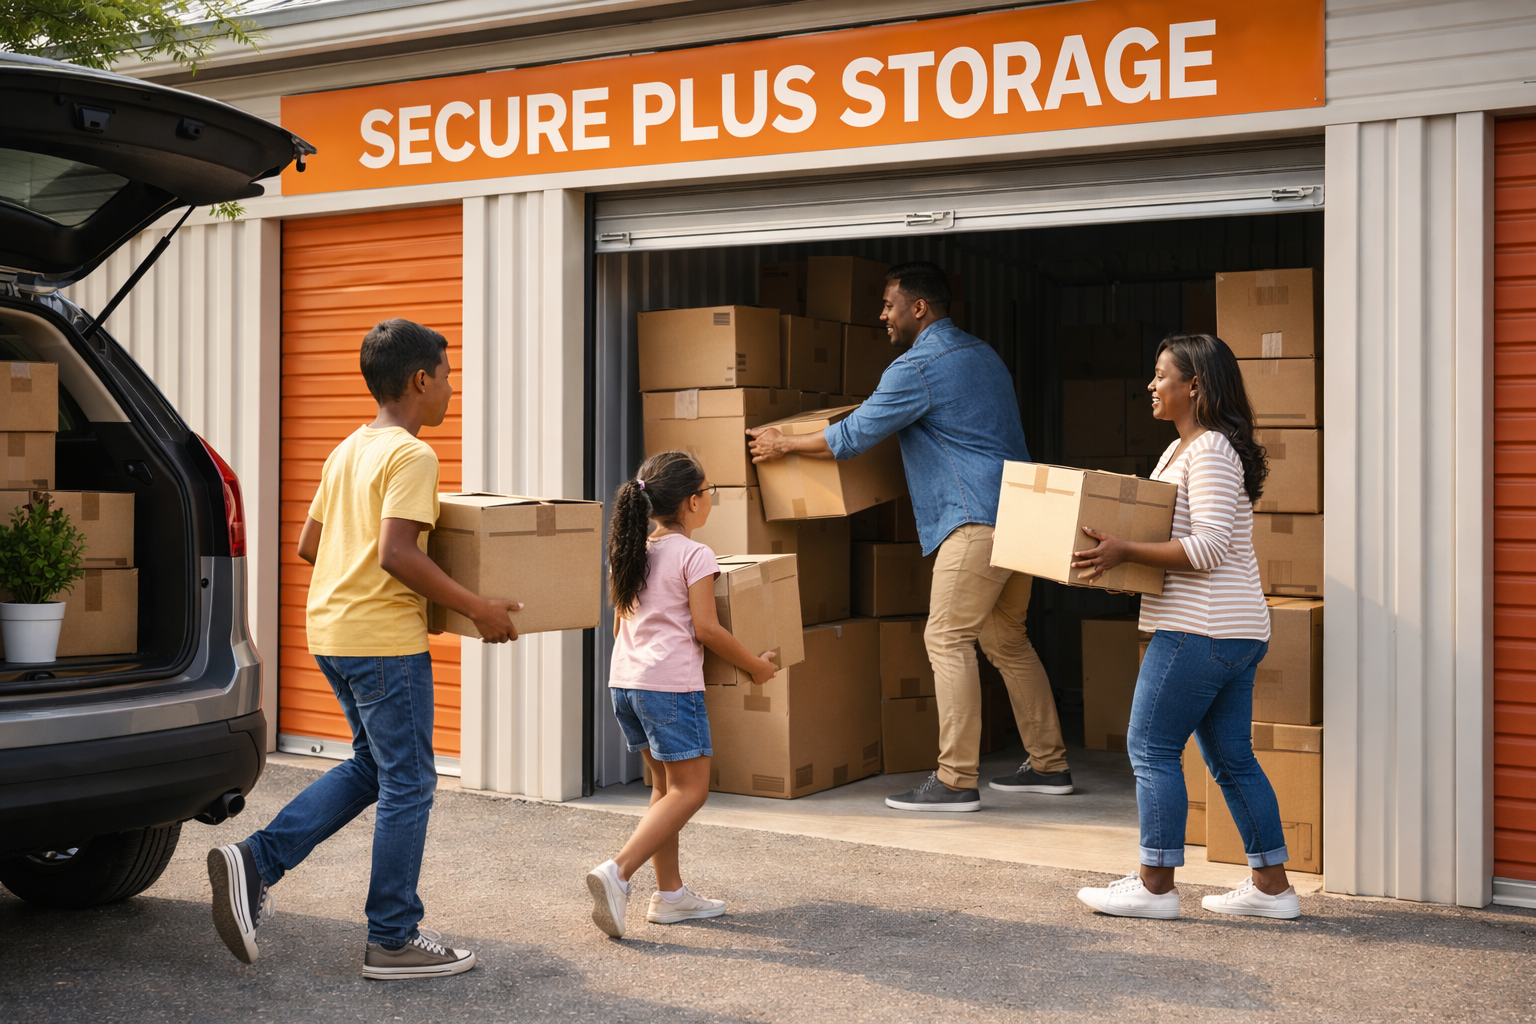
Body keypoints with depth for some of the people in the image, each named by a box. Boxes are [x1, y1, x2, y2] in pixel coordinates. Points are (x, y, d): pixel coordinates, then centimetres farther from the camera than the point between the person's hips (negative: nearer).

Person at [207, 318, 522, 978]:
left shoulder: (347, 450, 14)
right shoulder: (411, 456, -14)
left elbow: (308, 545, 18)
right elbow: (397, 553, -24)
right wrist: (478, 610, -18)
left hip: (331, 628, 9)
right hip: (385, 636, -9)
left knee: (372, 766, 20)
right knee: (407, 784, 1)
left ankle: (256, 861, 9)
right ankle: (393, 941, 8)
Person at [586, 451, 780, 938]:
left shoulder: (630, 554, 13)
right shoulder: (694, 555, -8)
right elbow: (706, 628, -12)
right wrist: (756, 665, 0)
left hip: (624, 679, 8)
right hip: (671, 683, -8)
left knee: (666, 784, 16)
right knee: (689, 789, -3)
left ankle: (670, 893, 18)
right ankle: (617, 872, -18)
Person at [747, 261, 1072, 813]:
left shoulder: (917, 368, -9)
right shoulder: (981, 353, 20)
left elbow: (851, 437, -7)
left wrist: (783, 444, 8)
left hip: (977, 519, -10)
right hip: (1016, 515, 10)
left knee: (947, 639, -9)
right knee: (1006, 639, 15)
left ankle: (955, 781, -11)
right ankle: (1048, 765, 19)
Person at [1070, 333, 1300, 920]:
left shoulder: (1211, 450, -14)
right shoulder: (1182, 449, 18)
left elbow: (1208, 547, -22)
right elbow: (1175, 533, 26)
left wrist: (1126, 552, -25)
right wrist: (1113, 547, 18)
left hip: (1200, 630, -11)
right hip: (1235, 631, 11)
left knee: (1151, 748, -4)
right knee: (1230, 756, 12)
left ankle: (1154, 886, 3)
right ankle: (1271, 887, 16)